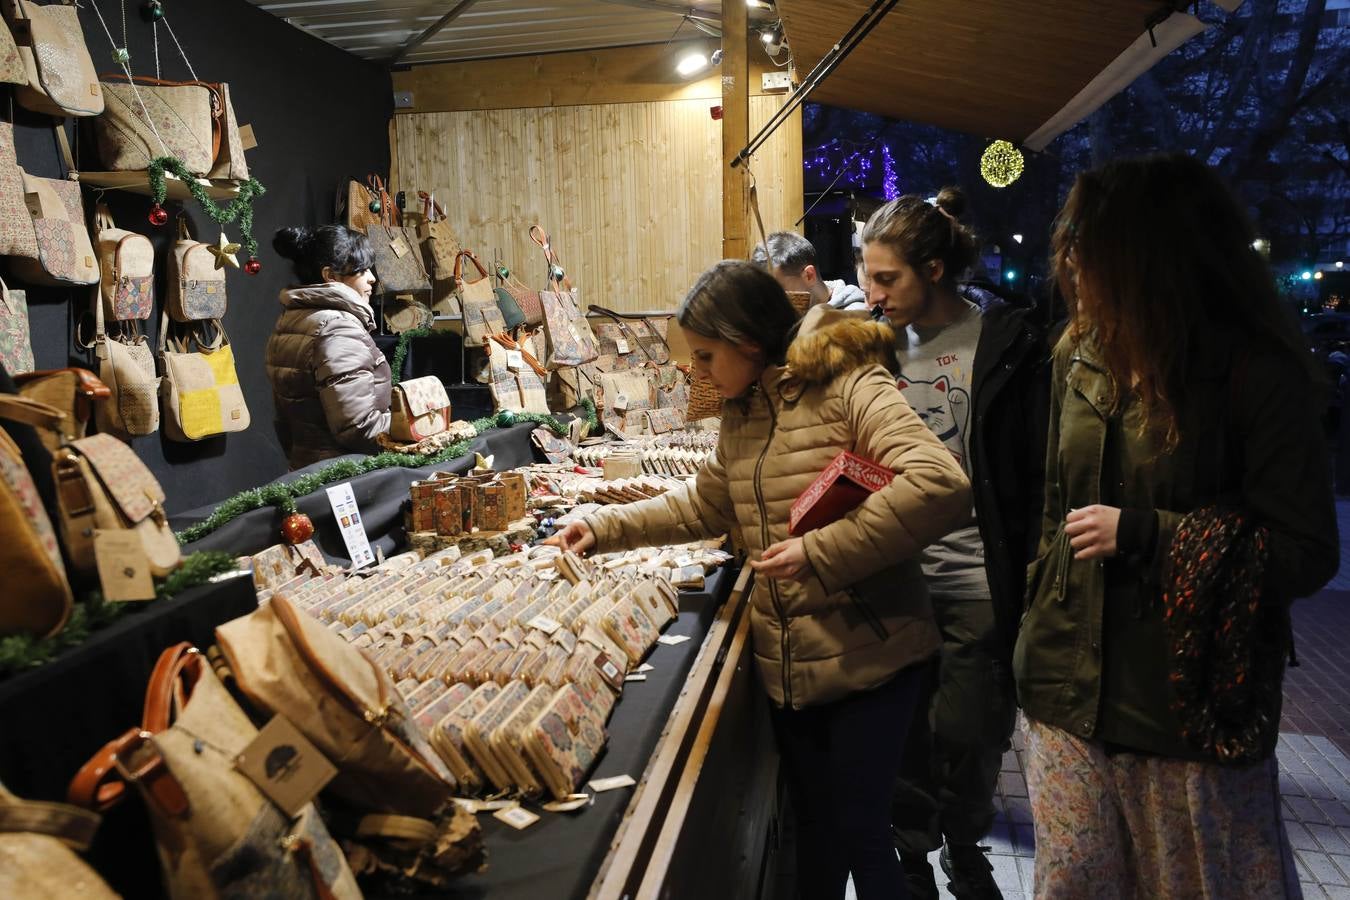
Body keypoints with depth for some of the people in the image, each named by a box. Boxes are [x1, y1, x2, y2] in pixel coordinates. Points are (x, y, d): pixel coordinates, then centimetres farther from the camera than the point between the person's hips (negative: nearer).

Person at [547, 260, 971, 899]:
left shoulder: (850, 387, -16)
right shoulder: (740, 414, 10)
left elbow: (940, 484, -28)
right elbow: (705, 505, 22)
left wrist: (820, 553, -27)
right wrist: (606, 528, 16)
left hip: (868, 655, -7)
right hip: (787, 662, 7)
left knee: (859, 828, 6)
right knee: (813, 822, 20)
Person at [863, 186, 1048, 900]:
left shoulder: (1006, 344, -9)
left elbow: (1039, 471, -7)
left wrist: (1031, 576, -9)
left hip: (978, 582, -3)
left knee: (968, 735, 11)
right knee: (903, 732, 13)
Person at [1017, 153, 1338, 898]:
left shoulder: (1259, 373, -11)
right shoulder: (1080, 354, 5)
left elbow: (1307, 551, -11)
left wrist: (1142, 533, -17)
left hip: (1193, 707, -4)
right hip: (1071, 691, 5)